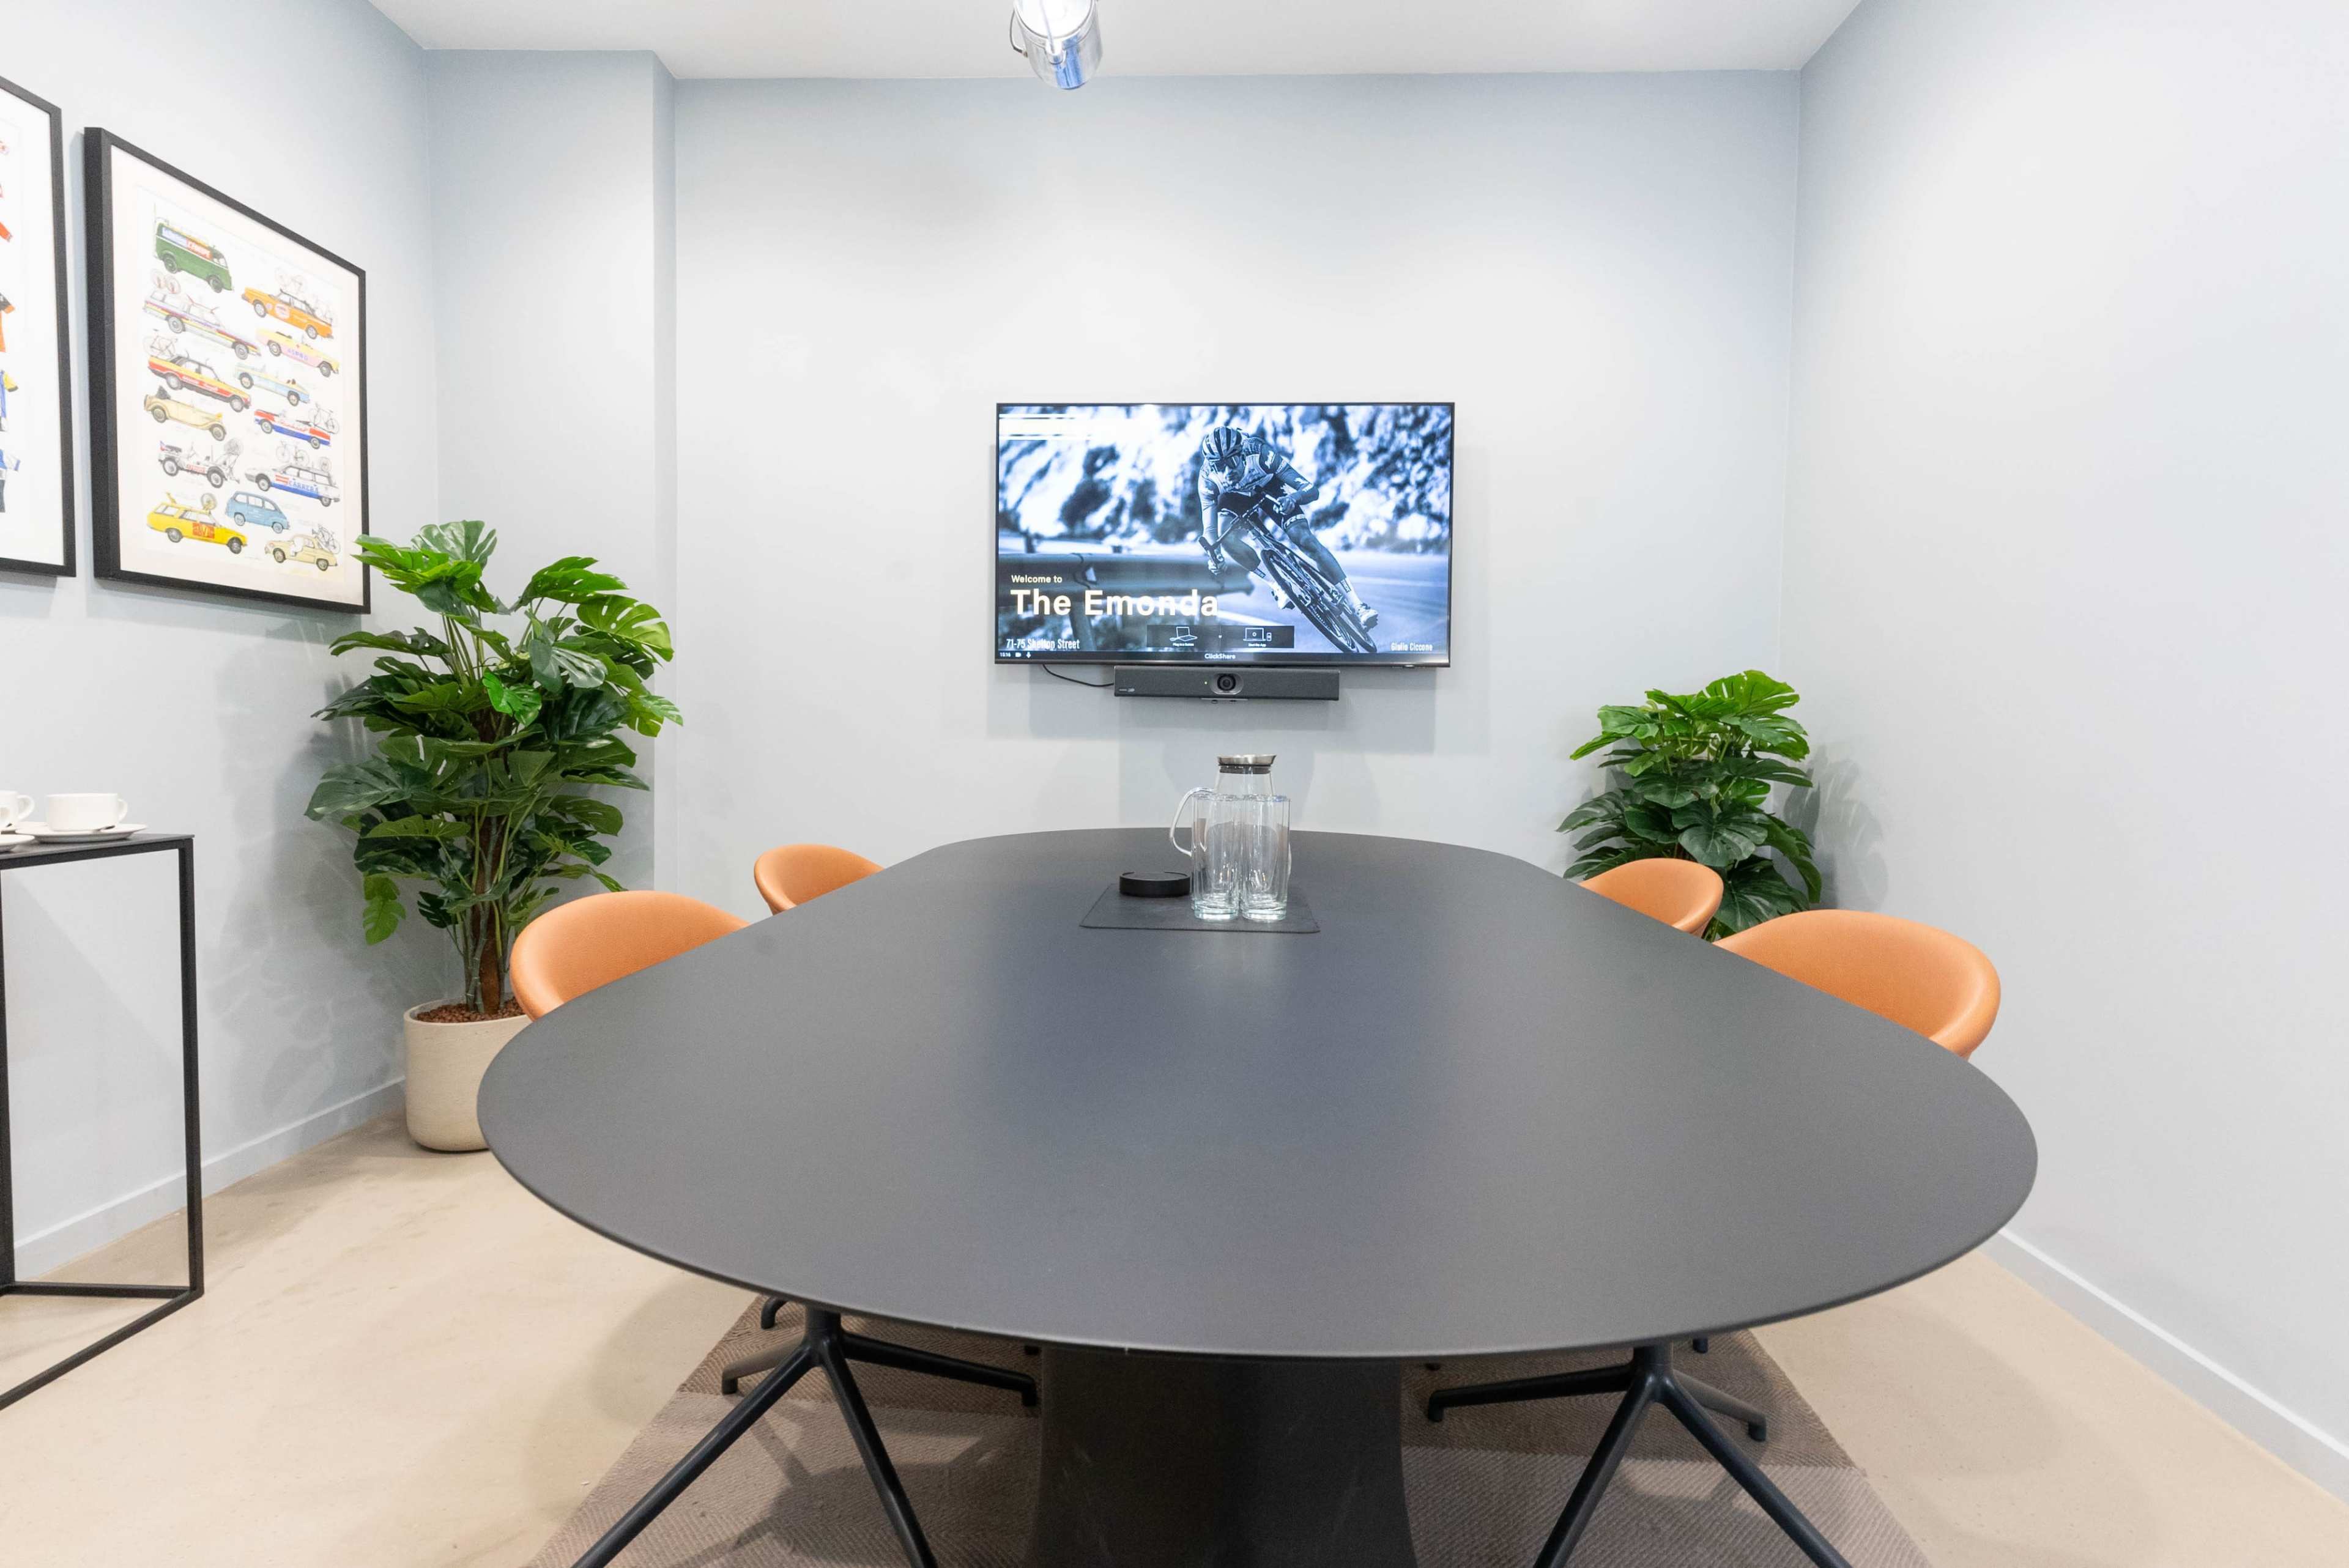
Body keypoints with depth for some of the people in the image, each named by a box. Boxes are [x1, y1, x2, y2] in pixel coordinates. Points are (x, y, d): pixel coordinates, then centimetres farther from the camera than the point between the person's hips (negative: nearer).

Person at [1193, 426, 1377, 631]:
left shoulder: (1261, 454, -36)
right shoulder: (1208, 477, -31)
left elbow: (1312, 489, -35)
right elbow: (1209, 528, -28)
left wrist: (1293, 497, -58)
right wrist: (1215, 556, -48)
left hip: (1269, 488, -2)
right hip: (1236, 498, 2)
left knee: (1305, 539, -21)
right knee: (1226, 537, -30)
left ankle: (1357, 604, -20)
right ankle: (1277, 586, -12)